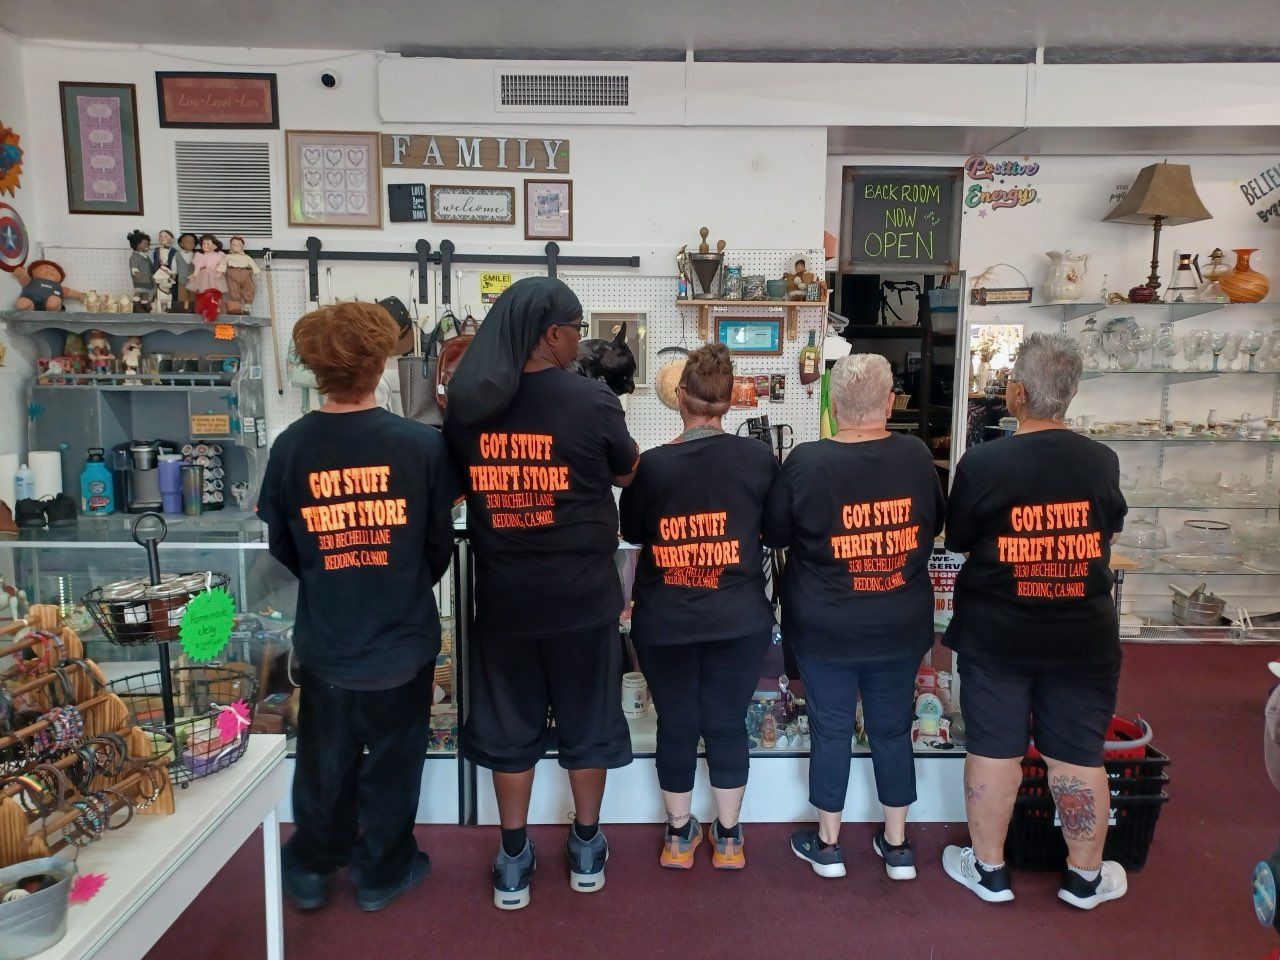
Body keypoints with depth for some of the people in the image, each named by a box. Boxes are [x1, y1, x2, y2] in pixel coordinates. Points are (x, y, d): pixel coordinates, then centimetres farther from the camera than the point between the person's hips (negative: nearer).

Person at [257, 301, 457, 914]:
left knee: (324, 760, 23)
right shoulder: (421, 444, -17)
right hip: (402, 640, -2)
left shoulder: (290, 447, -12)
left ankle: (309, 869, 42)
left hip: (324, 641, 2)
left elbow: (281, 547, -1)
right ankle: (382, 873, 36)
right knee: (393, 759, 19)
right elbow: (440, 544, -6)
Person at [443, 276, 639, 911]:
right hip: (582, 595, -2)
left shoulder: (465, 404, -5)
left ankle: (513, 863, 29)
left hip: (502, 596, 3)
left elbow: (458, 486, 9)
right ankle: (586, 849, 34)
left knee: (507, 724, 17)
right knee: (587, 720, 17)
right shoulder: (590, 400, -15)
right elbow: (631, 473, 4)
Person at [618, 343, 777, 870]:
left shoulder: (651, 464, -11)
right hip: (739, 621, 1)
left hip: (664, 624, 0)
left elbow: (631, 531, 4)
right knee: (727, 725, 16)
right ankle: (728, 837, 31)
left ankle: (679, 834, 32)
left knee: (675, 726, 15)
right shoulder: (758, 457, -10)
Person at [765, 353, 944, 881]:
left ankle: (827, 844, 29)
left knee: (831, 731, 12)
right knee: (893, 730, 17)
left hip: (826, 629, -2)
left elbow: (774, 534, -5)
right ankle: (896, 844, 33)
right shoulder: (917, 456, -9)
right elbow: (934, 525, 8)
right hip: (900, 627, 3)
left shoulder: (806, 462, -18)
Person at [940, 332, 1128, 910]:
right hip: (1082, 638, 2)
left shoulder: (981, 464, -16)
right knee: (1079, 756, 15)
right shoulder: (1102, 462, -7)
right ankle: (1086, 877, 32)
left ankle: (988, 870, 27)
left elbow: (957, 542, -4)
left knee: (994, 750, 11)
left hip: (995, 637, -2)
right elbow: (1110, 530, 10)